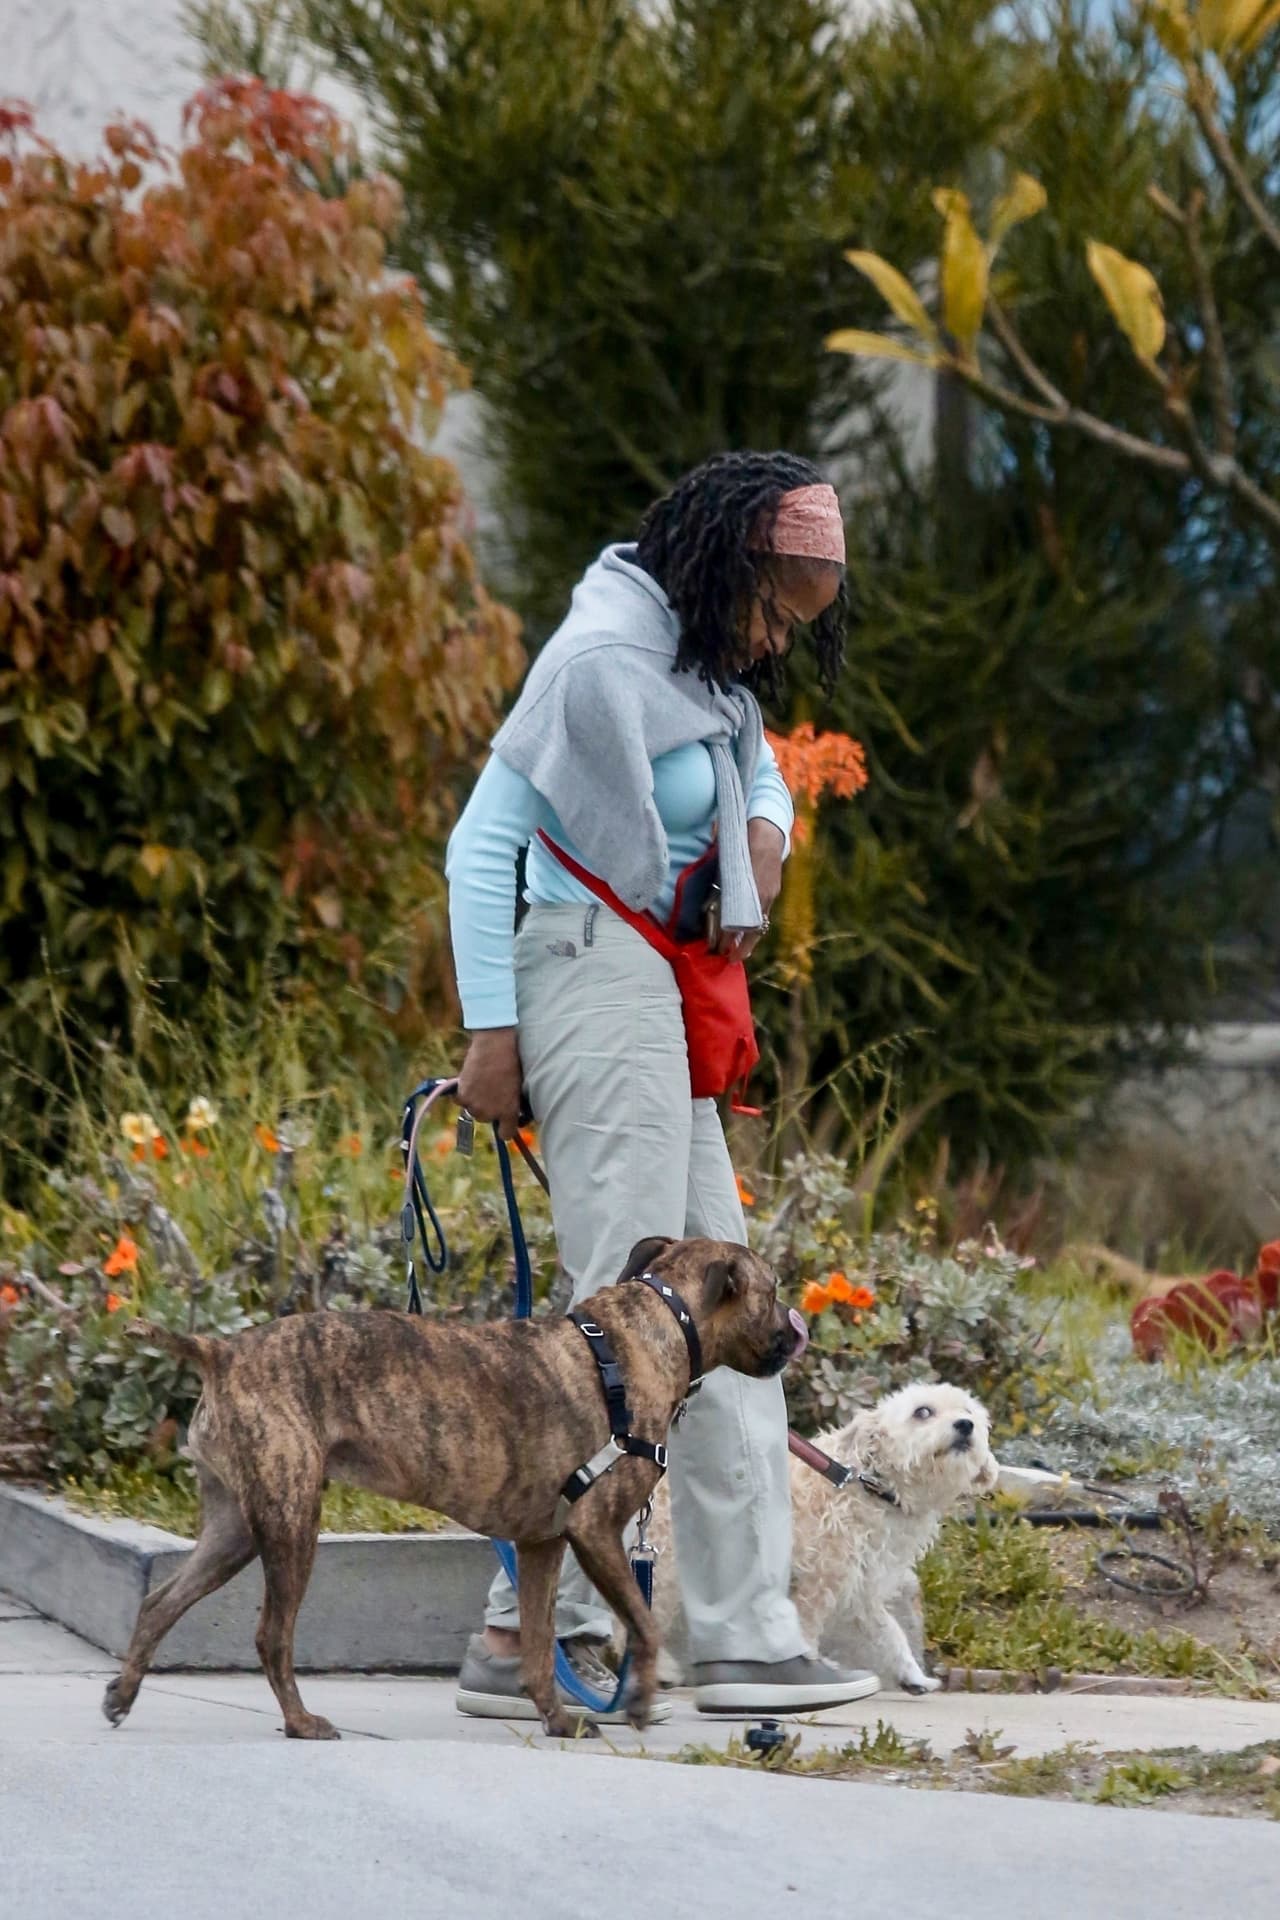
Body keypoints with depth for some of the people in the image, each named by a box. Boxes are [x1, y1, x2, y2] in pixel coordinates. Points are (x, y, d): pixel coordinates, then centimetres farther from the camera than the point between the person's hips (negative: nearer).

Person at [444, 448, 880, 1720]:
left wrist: (766, 830, 11)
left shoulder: (705, 662, 15)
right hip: (597, 982, -10)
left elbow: (758, 765, 35)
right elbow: (480, 845, -15)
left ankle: (745, 1637, 8)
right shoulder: (604, 661, -13)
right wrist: (491, 1033, -18)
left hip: (659, 1000, 10)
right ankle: (526, 1633, -10)